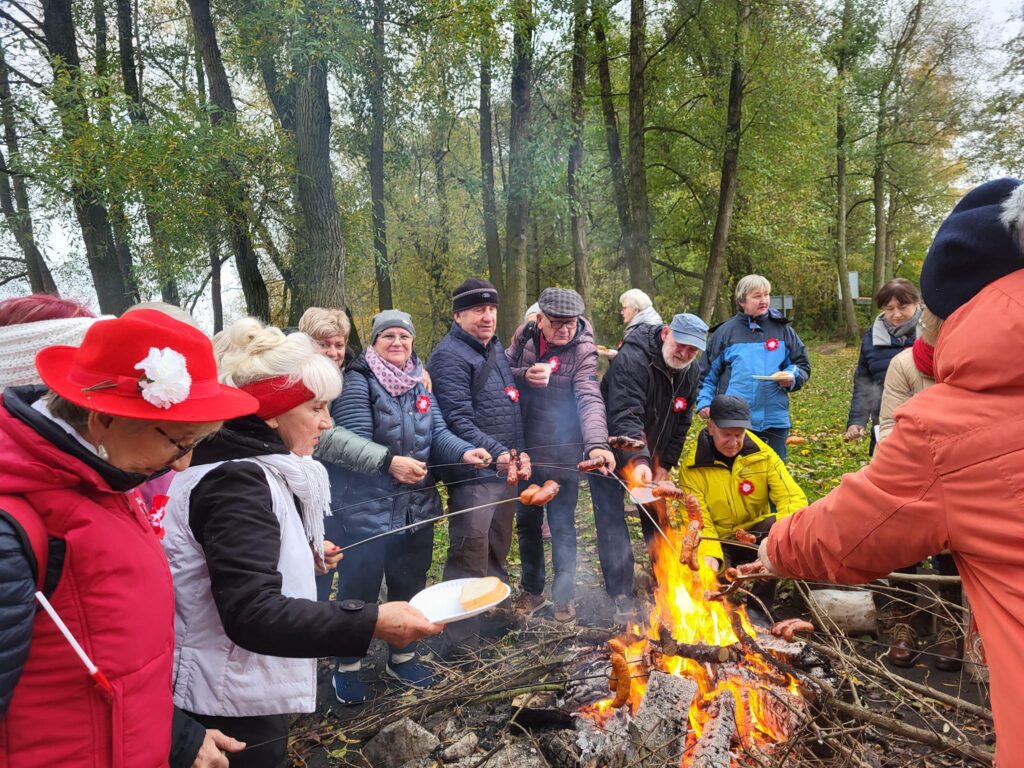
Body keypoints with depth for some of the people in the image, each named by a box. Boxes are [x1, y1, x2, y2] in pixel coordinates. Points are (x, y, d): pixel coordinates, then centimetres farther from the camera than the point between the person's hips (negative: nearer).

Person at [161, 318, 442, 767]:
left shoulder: (245, 467, 6)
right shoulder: (236, 481, -25)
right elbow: (251, 613, -34)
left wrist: (303, 556, 9)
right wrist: (371, 623, -37)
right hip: (232, 706, -10)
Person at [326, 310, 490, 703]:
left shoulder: (419, 384, 10)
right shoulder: (358, 382, -11)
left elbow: (438, 433, 2)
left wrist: (464, 452, -18)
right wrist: (390, 461, -37)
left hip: (417, 506, 6)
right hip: (367, 508, -6)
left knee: (410, 583, 17)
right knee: (359, 587, 4)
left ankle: (403, 656, 37)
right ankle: (347, 667, 25)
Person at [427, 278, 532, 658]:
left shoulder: (496, 349, 15)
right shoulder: (450, 356, -12)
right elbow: (457, 420, -21)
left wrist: (520, 450, 12)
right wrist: (496, 452, -29)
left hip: (506, 469, 9)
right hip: (474, 473, -9)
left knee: (497, 552, 21)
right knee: (470, 556, -7)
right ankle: (460, 643, 4)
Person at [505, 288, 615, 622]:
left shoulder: (582, 351, -16)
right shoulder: (524, 337, -2)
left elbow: (590, 400, -29)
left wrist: (597, 443, -46)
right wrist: (524, 376, -19)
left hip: (561, 453, -4)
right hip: (524, 449, 4)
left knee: (562, 526, 7)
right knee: (527, 522, 17)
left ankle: (564, 594, 28)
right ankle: (532, 589, 36)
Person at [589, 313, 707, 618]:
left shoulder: (690, 373, -2)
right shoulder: (632, 359, -27)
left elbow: (681, 424, 5)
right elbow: (625, 417, -37)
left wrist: (664, 465, 0)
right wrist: (638, 461, -49)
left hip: (648, 458, 7)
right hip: (611, 453, -6)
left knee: (658, 520, 12)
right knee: (612, 524, -7)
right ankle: (621, 598, 3)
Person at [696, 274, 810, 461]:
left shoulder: (782, 329, 5)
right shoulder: (726, 331, 2)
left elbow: (802, 366, 11)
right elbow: (707, 373, 7)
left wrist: (792, 378, -10)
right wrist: (704, 402, -4)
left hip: (774, 419, 2)